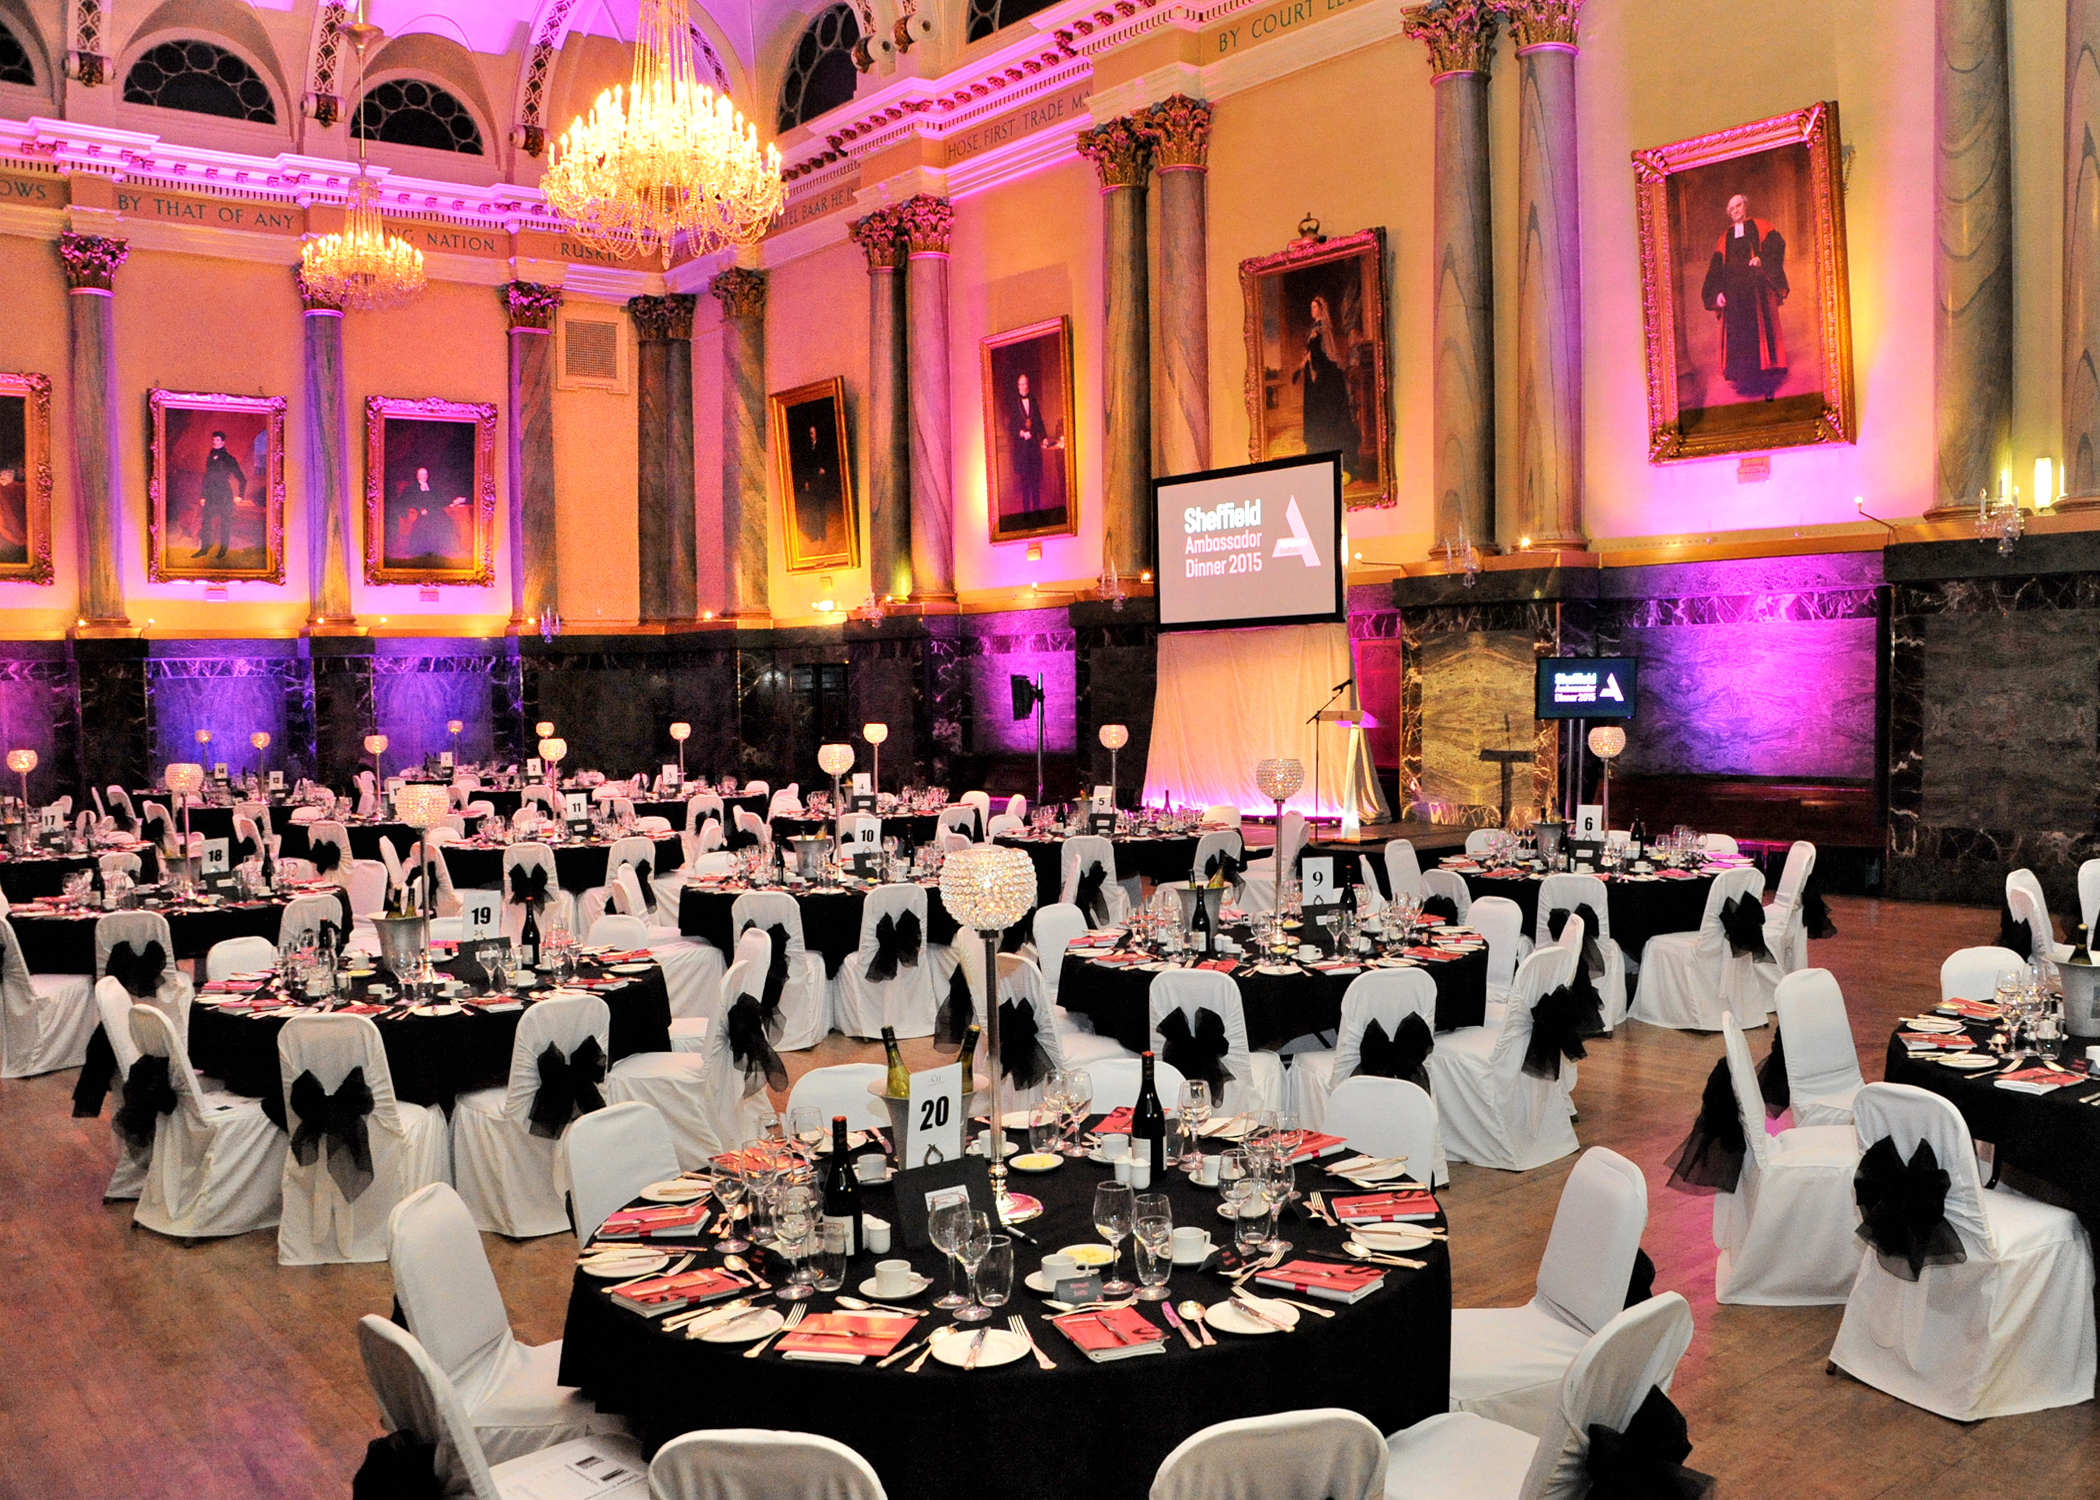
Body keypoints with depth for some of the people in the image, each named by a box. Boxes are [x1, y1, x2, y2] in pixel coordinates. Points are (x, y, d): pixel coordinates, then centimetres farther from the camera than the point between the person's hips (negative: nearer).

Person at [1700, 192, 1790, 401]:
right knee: (1737, 333, -7)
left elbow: (1776, 243, -1)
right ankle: (1744, 377, -8)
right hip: (1734, 292, 3)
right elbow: (1717, 267, 13)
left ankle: (1765, 376, -12)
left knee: (1760, 328, -10)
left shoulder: (1759, 227, 14)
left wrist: (1762, 259, -21)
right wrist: (1718, 292, -2)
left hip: (1756, 288, -3)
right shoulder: (1725, 237, 21)